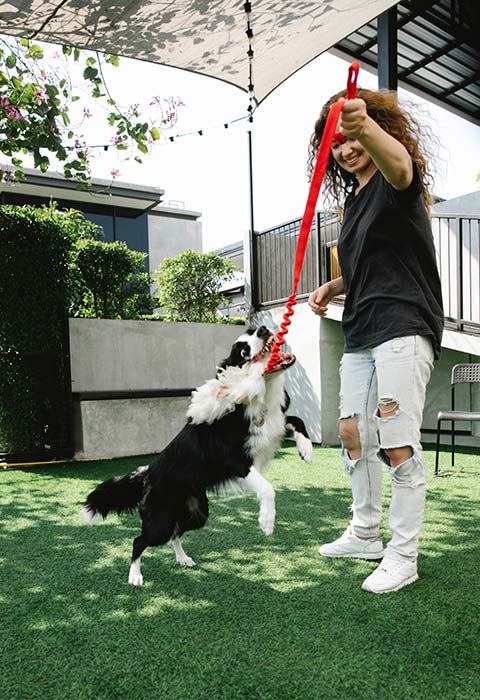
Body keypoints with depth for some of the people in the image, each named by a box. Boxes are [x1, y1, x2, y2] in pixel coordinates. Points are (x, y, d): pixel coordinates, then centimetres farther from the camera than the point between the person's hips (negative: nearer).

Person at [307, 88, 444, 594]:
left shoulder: (396, 184, -4)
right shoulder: (353, 199, 20)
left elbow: (398, 161, -32)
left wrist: (364, 126, -52)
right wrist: (332, 287, 9)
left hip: (403, 328, -9)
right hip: (361, 333, 9)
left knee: (398, 444, -9)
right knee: (352, 433, 12)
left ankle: (403, 557, 6)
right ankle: (365, 535, 28)